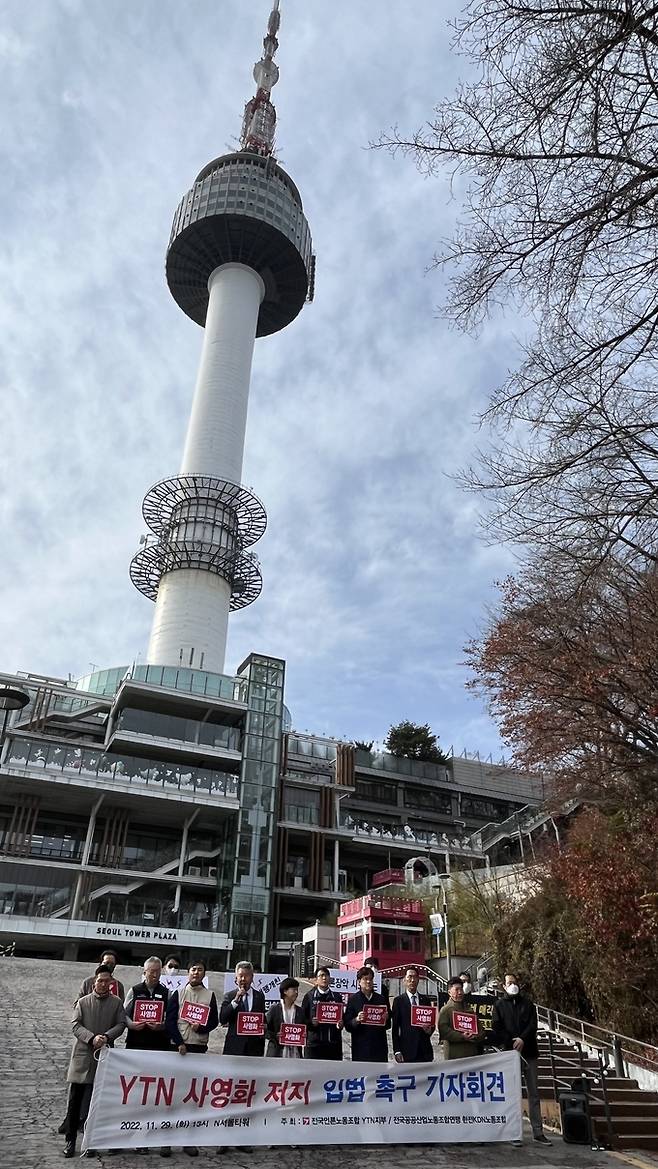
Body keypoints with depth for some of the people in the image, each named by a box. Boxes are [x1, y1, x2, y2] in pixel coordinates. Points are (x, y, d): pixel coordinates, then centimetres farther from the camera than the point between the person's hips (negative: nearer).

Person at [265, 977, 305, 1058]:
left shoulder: (299, 1011, 12)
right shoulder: (274, 1009, 1)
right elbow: (265, 1029, 0)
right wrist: (275, 1036, -15)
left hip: (295, 1053, 3)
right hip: (277, 1052, -3)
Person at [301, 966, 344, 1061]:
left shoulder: (336, 997, 13)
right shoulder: (309, 996, 6)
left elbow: (342, 1017, 16)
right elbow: (302, 1019, 5)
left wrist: (340, 1024, -5)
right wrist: (311, 1022, -13)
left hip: (333, 1042, 2)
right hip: (314, 1042, -2)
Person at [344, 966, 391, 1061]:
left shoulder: (381, 999, 12)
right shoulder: (353, 999, 3)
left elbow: (388, 1025, 15)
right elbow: (347, 1026, 0)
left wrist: (386, 1018, -5)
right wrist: (357, 1020, -18)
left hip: (380, 1047, 3)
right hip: (360, 1048, -2)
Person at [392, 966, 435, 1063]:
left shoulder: (426, 1000, 11)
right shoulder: (398, 1001, 1)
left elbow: (432, 1022, 17)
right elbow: (395, 1028, 0)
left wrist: (430, 1030, -6)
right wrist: (396, 1051, -7)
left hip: (425, 1050, 3)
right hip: (407, 1051, -3)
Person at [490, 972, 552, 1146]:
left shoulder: (528, 1003, 13)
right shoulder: (499, 1005, 7)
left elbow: (533, 1024, 2)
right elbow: (497, 1028, -1)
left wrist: (522, 1039, -13)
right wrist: (511, 1043, -13)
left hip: (528, 1052, 2)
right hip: (510, 1053, -2)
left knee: (533, 1093, 4)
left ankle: (538, 1132, 9)